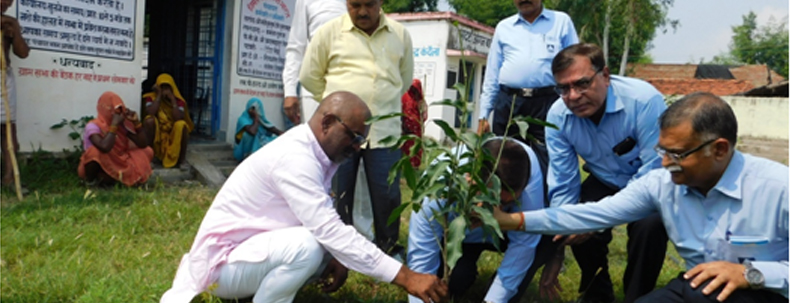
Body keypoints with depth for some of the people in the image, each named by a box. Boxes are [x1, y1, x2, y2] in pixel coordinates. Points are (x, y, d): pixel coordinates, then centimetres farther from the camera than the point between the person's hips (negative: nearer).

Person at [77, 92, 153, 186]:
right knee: (95, 152, -38)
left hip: (117, 165, 6)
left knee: (147, 152, -6)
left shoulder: (122, 125, 1)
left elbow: (143, 144, -5)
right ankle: (91, 180, -9)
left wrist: (136, 122, -14)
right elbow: (105, 147, -39)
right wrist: (114, 125, -30)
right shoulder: (93, 126, -18)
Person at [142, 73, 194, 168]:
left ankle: (179, 161, -18)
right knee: (150, 120, -27)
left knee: (181, 124, -29)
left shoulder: (179, 101, -3)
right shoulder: (151, 98, -3)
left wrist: (173, 99, -19)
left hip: (174, 137, 0)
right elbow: (150, 113, -23)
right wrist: (159, 95, -17)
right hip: (156, 137, 0)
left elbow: (179, 118, -20)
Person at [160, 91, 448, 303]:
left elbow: (325, 223, 8)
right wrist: (404, 276, -35)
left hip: (254, 248, 10)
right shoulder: (295, 156, -27)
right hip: (225, 259, -10)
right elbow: (330, 230, -35)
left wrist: (336, 257, -13)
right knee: (308, 245, -32)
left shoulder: (316, 153, 1)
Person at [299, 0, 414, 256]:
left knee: (387, 195, 4)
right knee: (337, 194, 5)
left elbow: (405, 77, 21)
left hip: (384, 130, 1)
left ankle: (389, 249, 21)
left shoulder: (400, 34, 7)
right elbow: (309, 76, 8)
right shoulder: (329, 32, 1)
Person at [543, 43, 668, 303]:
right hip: (605, 183, 4)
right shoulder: (558, 116, -19)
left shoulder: (644, 100, -32)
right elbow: (562, 185, -14)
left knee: (648, 227, -30)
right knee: (581, 227, -20)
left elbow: (655, 170, -30)